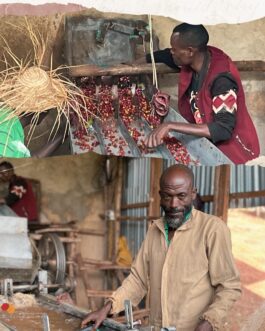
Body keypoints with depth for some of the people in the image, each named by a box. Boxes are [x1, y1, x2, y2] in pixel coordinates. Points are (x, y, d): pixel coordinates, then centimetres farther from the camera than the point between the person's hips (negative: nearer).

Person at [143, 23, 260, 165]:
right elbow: (167, 56, 16)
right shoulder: (194, 59, -7)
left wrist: (170, 126, -41)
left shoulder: (222, 78, -31)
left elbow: (224, 129, -38)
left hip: (232, 154, -8)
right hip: (208, 143, 8)